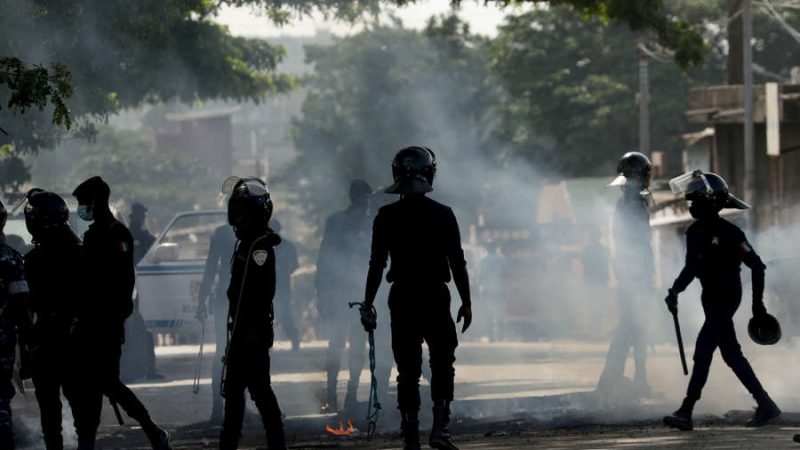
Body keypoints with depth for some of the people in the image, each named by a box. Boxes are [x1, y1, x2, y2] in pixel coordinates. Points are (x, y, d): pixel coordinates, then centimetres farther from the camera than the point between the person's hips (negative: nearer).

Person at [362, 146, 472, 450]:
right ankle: (440, 425, -7)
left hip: (401, 300, 1)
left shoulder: (386, 217, -2)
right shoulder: (443, 215, -4)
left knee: (407, 370, 6)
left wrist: (368, 304, 5)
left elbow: (376, 264, -2)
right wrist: (466, 302, 5)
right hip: (436, 299, -1)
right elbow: (457, 262, -2)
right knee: (442, 364, 10)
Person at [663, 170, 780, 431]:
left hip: (726, 298, -8)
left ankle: (686, 412, -12)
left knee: (703, 351, -12)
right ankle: (766, 406, 17)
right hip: (711, 299, 8)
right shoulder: (695, 232, 7)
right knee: (731, 354, 11)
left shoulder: (728, 233, -13)